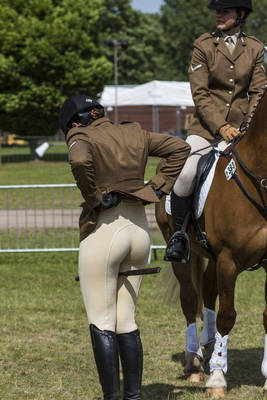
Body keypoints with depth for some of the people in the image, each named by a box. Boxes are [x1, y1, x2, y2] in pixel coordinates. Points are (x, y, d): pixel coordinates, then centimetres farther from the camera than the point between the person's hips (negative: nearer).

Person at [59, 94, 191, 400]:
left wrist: (95, 197, -18)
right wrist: (158, 187, 8)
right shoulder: (134, 134, 10)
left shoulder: (82, 138, -8)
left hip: (103, 231, -6)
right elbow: (179, 148, 11)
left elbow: (79, 159, -32)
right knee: (126, 320, 14)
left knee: (101, 323, 2)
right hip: (139, 228, 6)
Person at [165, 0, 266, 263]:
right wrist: (220, 127, -15)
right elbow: (199, 94, -4)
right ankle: (178, 234, -6)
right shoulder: (204, 46, 2)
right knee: (184, 174, -24)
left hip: (241, 128, 2)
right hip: (207, 126, -2)